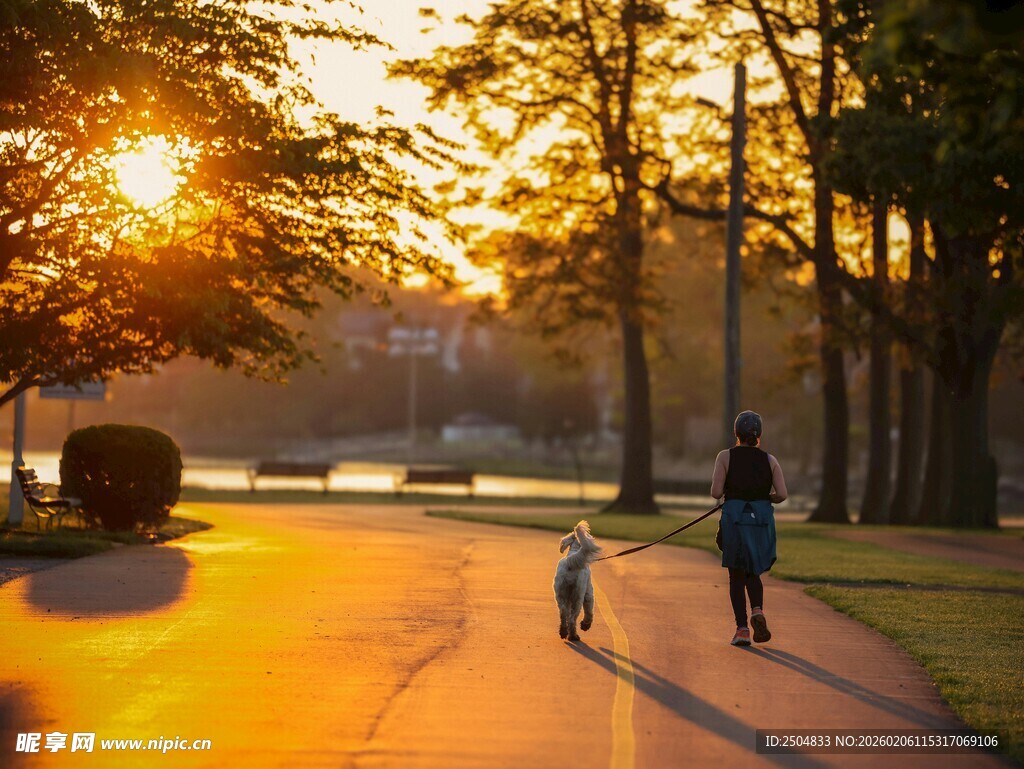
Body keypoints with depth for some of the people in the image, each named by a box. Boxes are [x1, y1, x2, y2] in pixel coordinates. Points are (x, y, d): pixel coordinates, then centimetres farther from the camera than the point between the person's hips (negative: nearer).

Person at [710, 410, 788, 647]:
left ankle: (742, 628, -2)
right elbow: (781, 494, -1)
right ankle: (757, 610, -11)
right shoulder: (769, 460, 5)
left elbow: (716, 492, -7)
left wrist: (716, 485, 15)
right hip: (762, 519, 2)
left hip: (734, 518, -2)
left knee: (736, 576, 8)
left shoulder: (726, 457, -2)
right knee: (753, 573, 17)